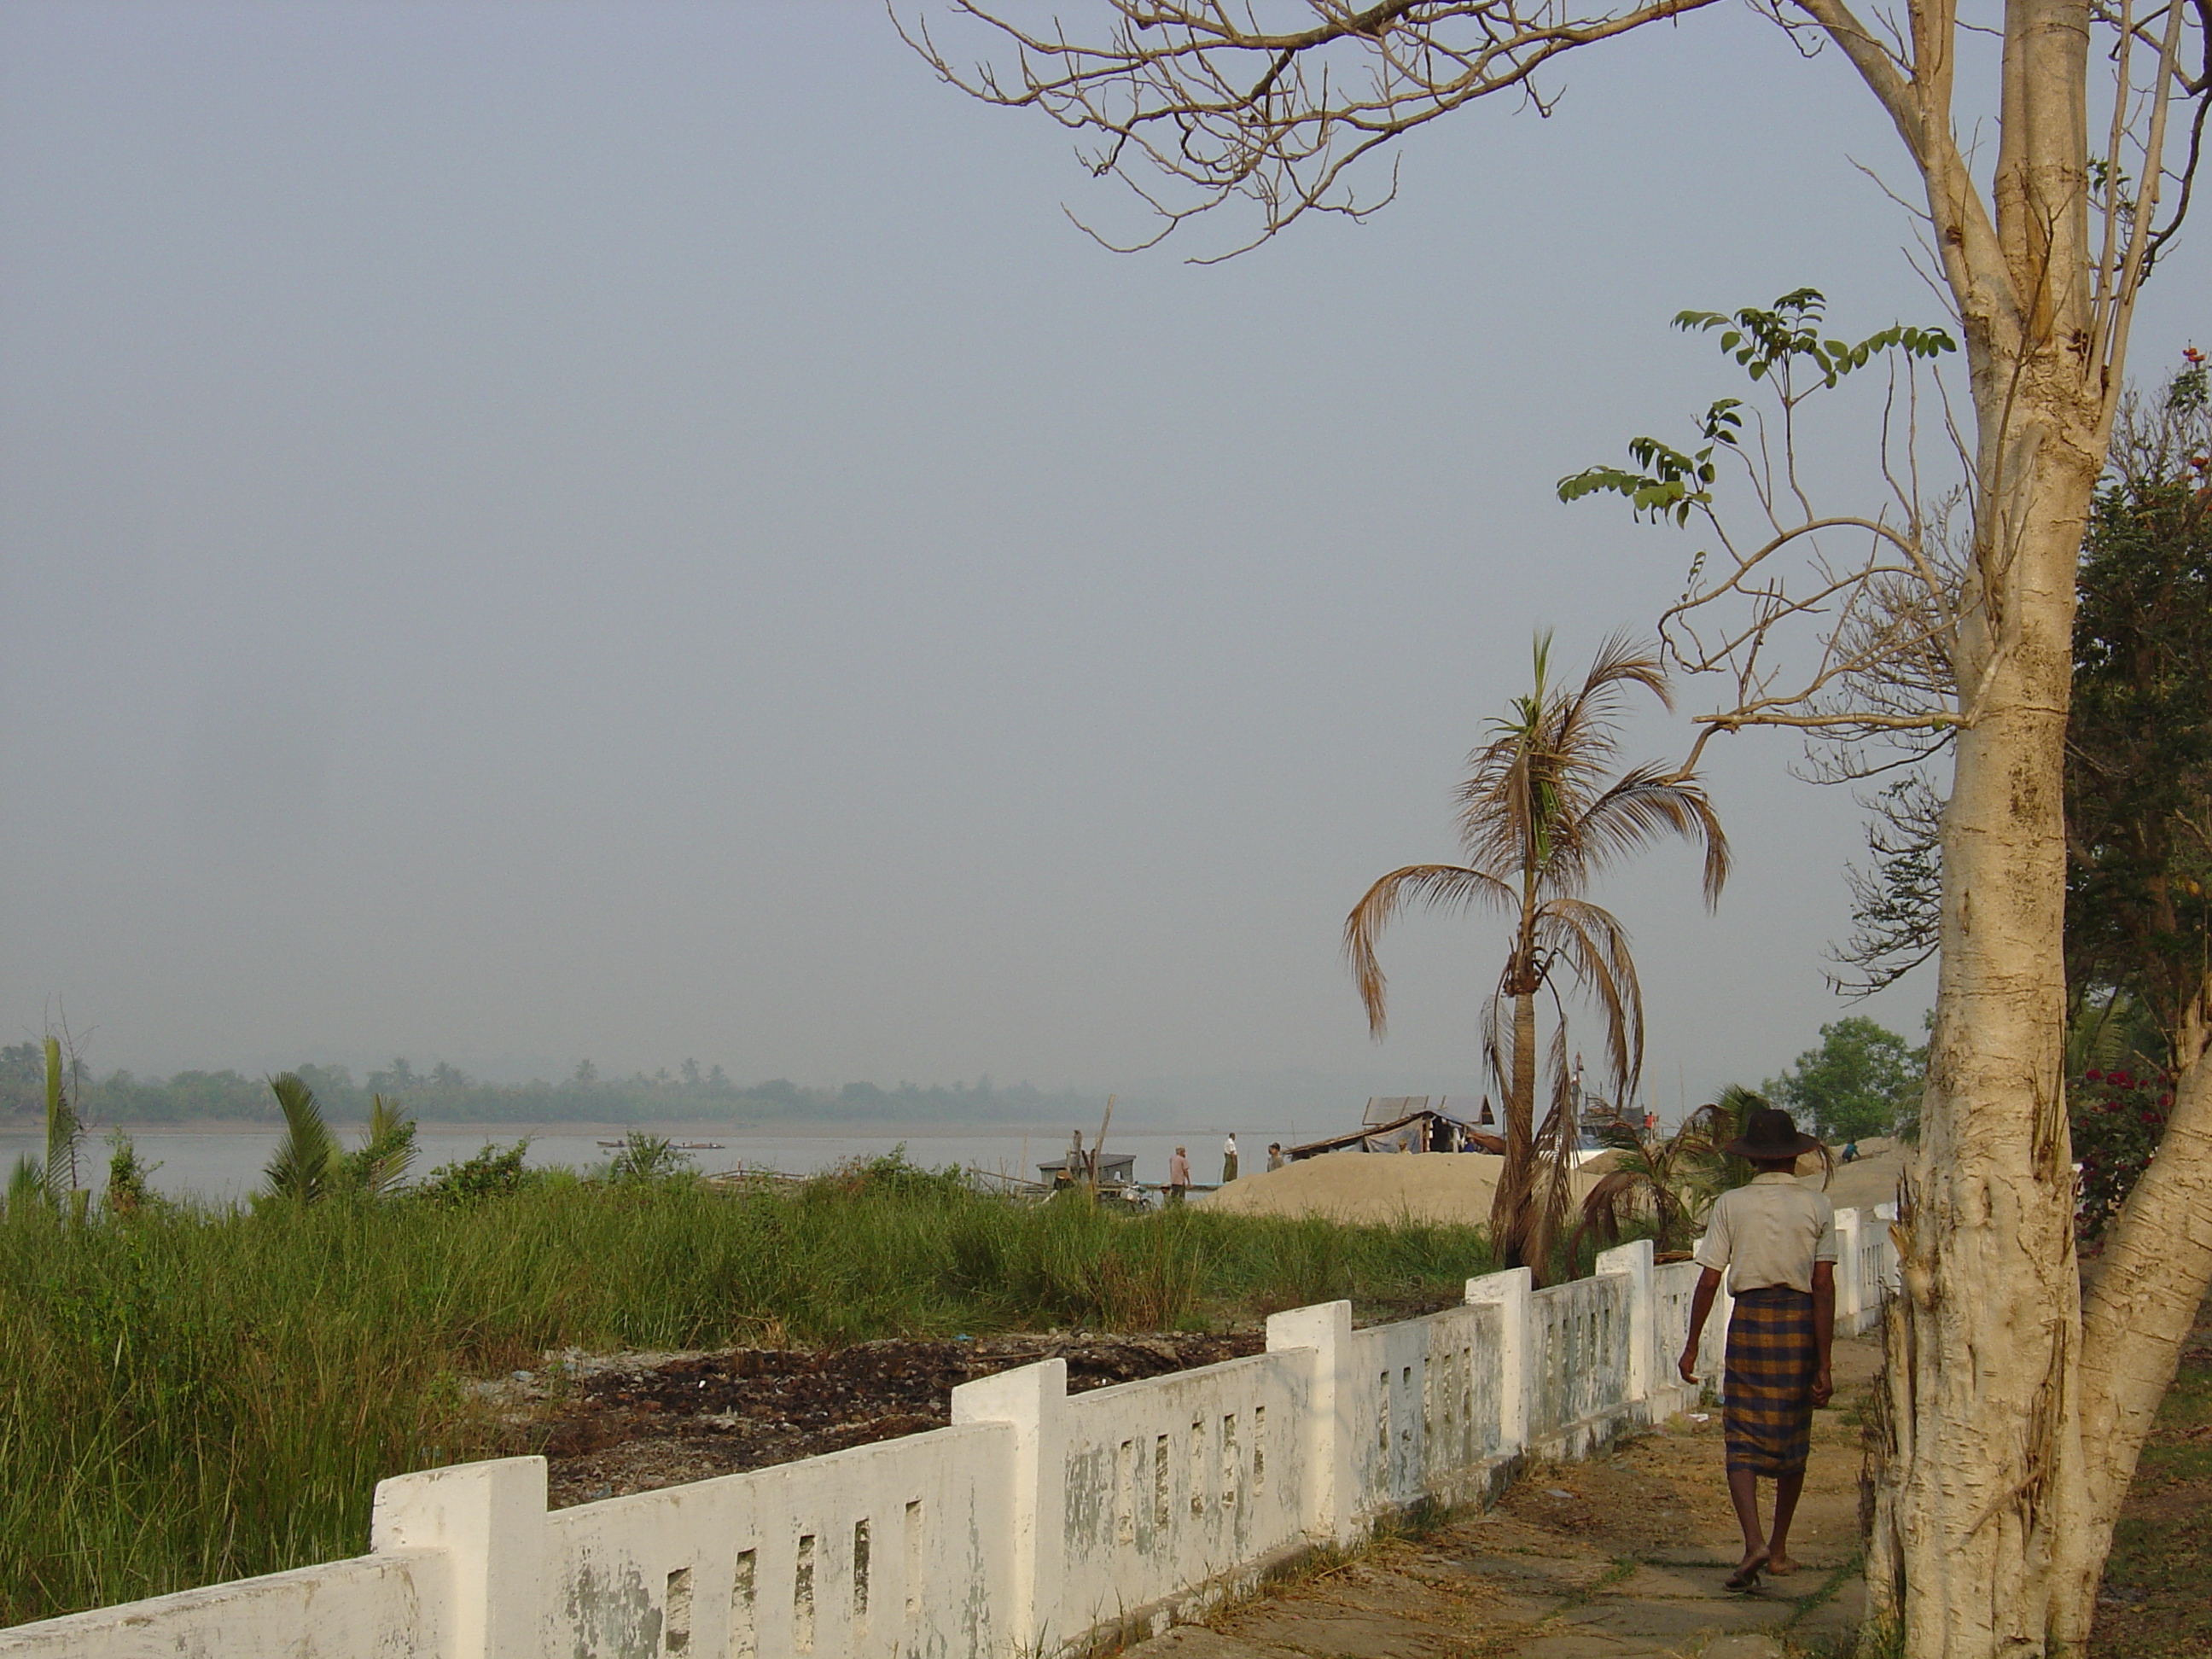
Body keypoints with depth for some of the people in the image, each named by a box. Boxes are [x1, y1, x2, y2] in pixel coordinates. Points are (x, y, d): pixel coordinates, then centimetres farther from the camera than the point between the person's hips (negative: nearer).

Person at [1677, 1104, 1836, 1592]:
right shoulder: (1817, 1206, 0)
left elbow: (1709, 1281, -3)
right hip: (1800, 1321, 1)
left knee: (1742, 1440, -1)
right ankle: (1778, 1549, 25)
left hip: (1750, 1319, -1)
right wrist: (1823, 1364, -5)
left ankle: (1754, 1542, -21)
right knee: (1792, 1439, 15)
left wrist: (1691, 1346, 6)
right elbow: (1824, 1287, -5)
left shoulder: (1731, 1204, -1)